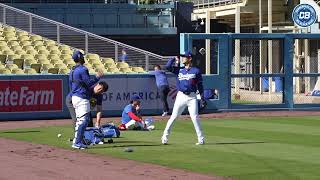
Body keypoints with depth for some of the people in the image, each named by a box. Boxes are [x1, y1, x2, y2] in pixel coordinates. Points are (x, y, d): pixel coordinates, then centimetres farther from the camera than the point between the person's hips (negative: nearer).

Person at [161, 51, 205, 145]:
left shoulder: (196, 71, 5)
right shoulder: (179, 70, 12)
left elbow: (200, 85, 6)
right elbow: (168, 66, 0)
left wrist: (202, 98, 1)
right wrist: (175, 59, 8)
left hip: (192, 97, -2)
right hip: (181, 96, 2)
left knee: (195, 118, -7)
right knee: (173, 117, 0)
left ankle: (201, 139, -2)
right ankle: (165, 137, 6)